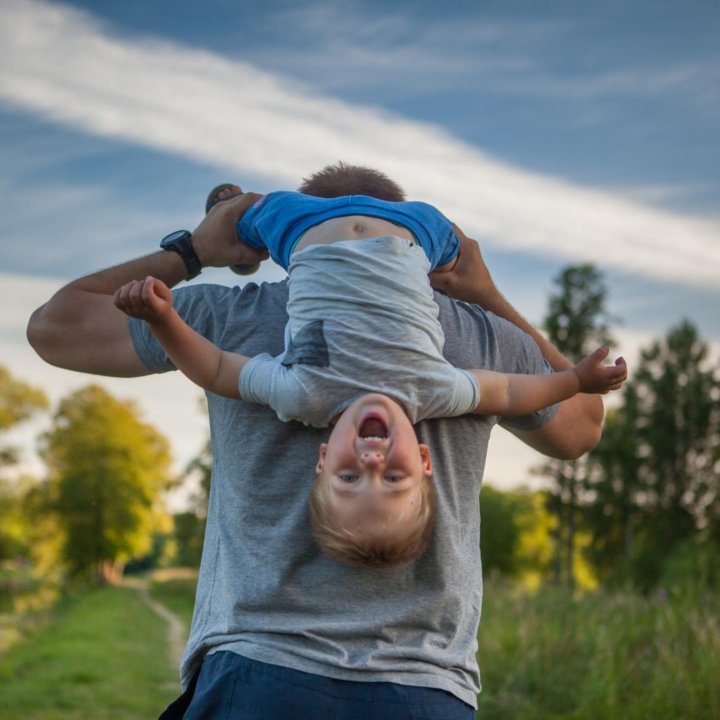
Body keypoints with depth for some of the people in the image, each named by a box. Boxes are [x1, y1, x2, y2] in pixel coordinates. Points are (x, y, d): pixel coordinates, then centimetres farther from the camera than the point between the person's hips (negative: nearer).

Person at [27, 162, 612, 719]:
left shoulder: (234, 316, 5)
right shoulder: (481, 337, 9)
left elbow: (54, 325, 18)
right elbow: (582, 425, 30)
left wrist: (189, 252, 25)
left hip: (265, 672, -1)